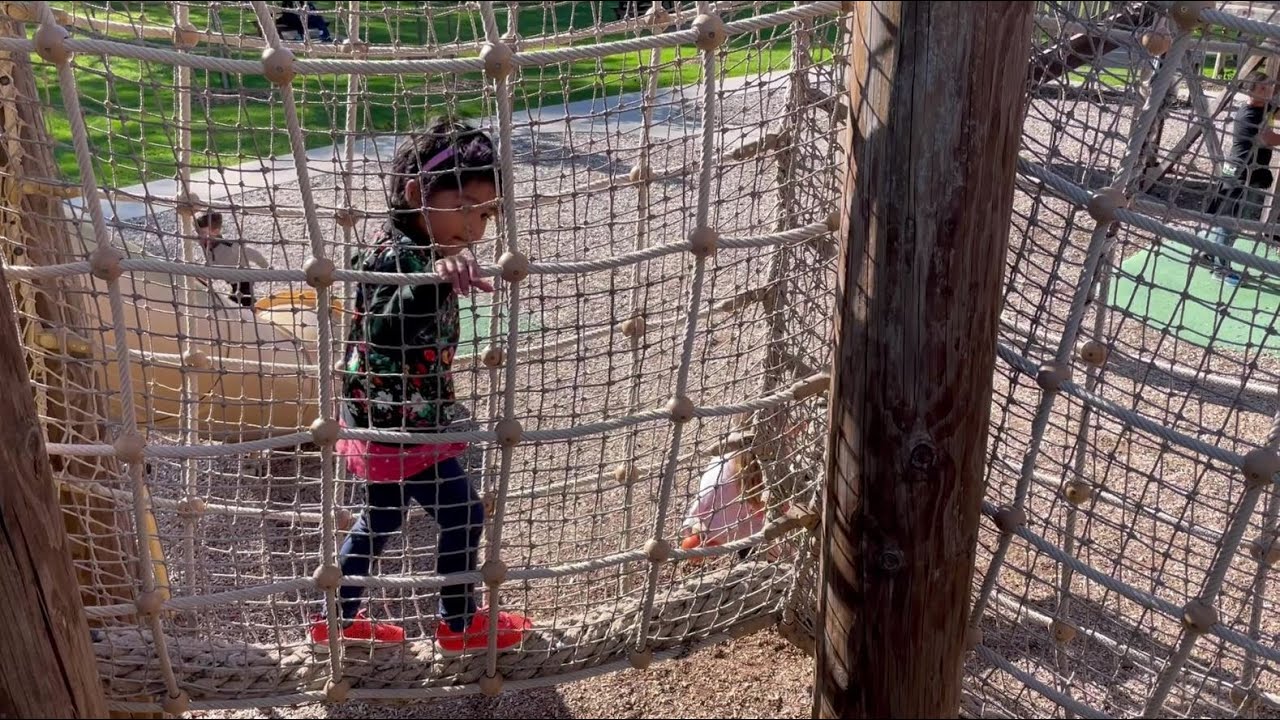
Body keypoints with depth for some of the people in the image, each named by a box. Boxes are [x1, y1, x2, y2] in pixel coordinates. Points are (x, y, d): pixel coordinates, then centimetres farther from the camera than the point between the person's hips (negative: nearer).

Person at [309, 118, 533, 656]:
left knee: (381, 519, 24)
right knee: (463, 516, 7)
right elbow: (389, 327, -47)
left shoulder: (404, 249, 2)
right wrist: (433, 278, -64)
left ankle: (338, 617, 38)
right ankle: (461, 624, 25)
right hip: (403, 429, -10)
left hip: (382, 425, 10)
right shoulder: (399, 258, -27)